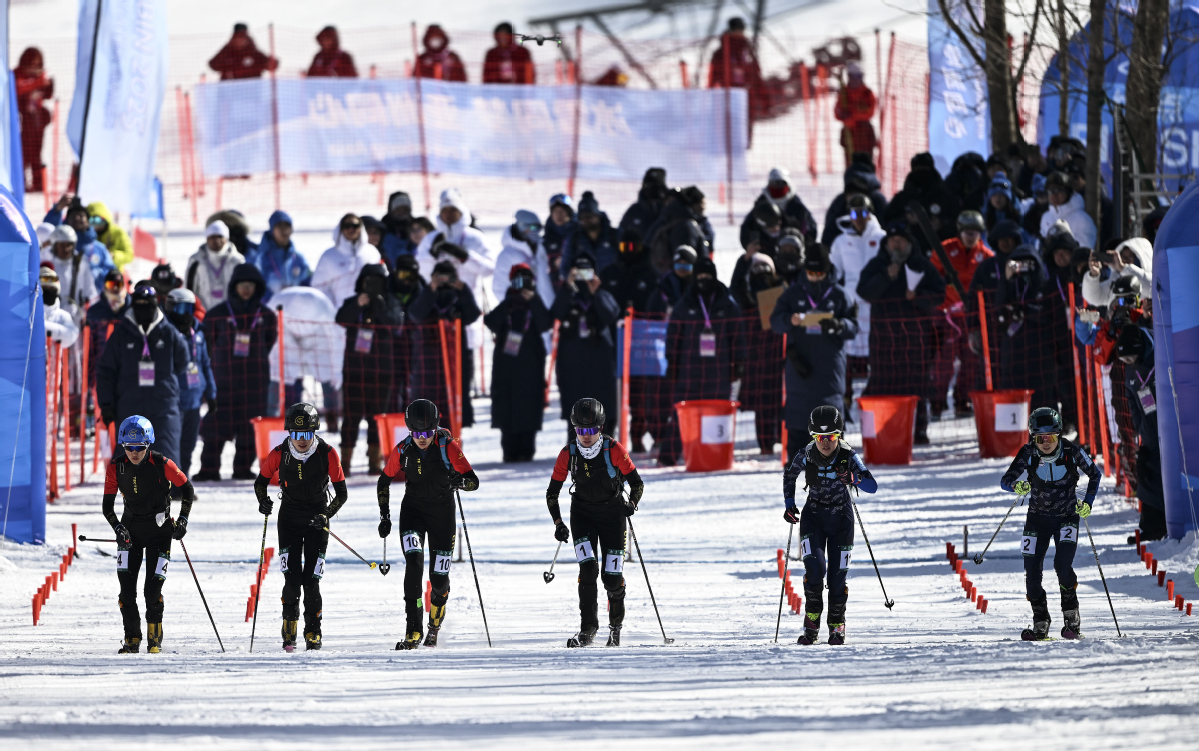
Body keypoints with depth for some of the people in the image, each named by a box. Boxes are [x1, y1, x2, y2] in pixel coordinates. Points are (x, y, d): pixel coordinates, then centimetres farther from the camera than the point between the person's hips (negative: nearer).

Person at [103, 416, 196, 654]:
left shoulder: (162, 464, -16)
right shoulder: (116, 467, -9)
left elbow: (187, 489, -2)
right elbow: (107, 504, -2)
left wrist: (183, 519, -10)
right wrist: (117, 527, -17)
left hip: (159, 530, -2)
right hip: (130, 530, 2)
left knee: (152, 590, -9)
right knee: (126, 588, -9)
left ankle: (155, 636, 15)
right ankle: (132, 638, 3)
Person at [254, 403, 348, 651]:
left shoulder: (327, 454, -14)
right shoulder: (280, 454, -11)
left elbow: (341, 493, -8)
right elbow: (261, 481, 4)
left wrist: (326, 515, -21)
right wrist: (263, 501, -15)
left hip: (316, 521, -1)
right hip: (289, 518, 1)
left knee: (311, 582, -5)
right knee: (292, 578, -12)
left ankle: (313, 634, 9)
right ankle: (289, 631, 3)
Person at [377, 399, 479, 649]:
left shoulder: (448, 446, -16)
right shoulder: (403, 450, -10)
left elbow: (473, 482, -18)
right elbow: (384, 482, 6)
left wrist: (459, 481, -40)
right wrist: (384, 516, 0)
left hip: (442, 512, -1)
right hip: (413, 509, 1)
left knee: (439, 576, 1)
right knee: (414, 562, -22)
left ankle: (435, 624, 33)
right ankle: (413, 630, -23)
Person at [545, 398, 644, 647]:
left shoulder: (613, 450, -17)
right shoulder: (568, 454, -12)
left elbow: (637, 483, -9)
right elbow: (552, 493, -2)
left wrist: (632, 504, -28)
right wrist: (558, 524, -13)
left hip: (612, 514, -1)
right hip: (582, 513, 1)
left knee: (612, 577, -2)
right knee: (588, 568, -18)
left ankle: (616, 624, 25)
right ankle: (588, 629, -13)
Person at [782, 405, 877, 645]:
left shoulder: (848, 456, -20)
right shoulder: (805, 456, -15)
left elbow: (873, 486, -26)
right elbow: (789, 475, 7)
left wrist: (855, 480, -45)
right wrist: (789, 505, -1)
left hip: (841, 517, 0)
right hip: (813, 515, 0)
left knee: (837, 575, -4)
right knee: (815, 566, -20)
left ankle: (837, 625, 17)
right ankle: (811, 623, -5)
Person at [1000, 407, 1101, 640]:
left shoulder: (1071, 451, -15)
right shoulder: (1028, 453, -15)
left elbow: (1094, 474, 2)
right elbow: (1005, 480, -15)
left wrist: (1088, 502, -9)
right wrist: (1016, 486, -37)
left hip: (1066, 517, -2)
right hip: (1038, 518, 2)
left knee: (1063, 565, -21)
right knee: (1032, 572, -7)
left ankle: (1072, 617, -2)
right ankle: (1040, 623, 9)